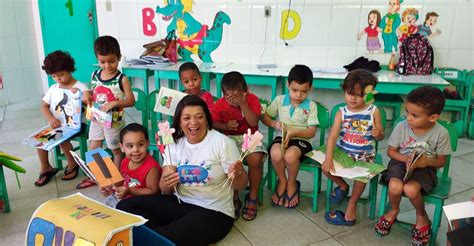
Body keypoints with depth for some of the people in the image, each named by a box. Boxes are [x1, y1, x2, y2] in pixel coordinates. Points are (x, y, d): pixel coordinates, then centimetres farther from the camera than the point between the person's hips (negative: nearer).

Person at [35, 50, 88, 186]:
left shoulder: (81, 87, -8)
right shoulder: (53, 88, 7)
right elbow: (44, 106, 5)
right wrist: (51, 120, -13)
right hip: (56, 124, 6)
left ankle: (72, 164, -3)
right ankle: (45, 168, 6)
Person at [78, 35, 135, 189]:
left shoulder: (122, 79, -16)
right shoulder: (95, 75, 1)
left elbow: (131, 101, -16)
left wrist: (114, 103, -29)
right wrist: (87, 93, -6)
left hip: (114, 121, -5)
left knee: (116, 150, 11)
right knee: (93, 149, 15)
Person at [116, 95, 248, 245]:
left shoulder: (223, 143, -9)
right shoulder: (174, 144, 5)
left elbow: (241, 185, -6)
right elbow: (165, 189, 2)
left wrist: (236, 175, -30)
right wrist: (166, 184, -23)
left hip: (214, 213, -6)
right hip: (180, 203, 6)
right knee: (126, 206, -9)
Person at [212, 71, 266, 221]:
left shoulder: (252, 99, -5)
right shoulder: (220, 104, -3)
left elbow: (254, 122, -16)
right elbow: (213, 123, 0)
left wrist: (242, 104, -24)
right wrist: (225, 126, -20)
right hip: (228, 138, 1)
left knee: (256, 159, -30)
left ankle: (253, 196, -5)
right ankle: (234, 197, -5)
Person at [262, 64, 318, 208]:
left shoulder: (311, 106, -3)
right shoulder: (279, 100, 3)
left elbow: (311, 132, -4)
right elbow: (265, 117, 11)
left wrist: (293, 132, -20)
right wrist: (274, 124, -10)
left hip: (301, 139, -2)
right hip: (282, 137, 2)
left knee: (290, 156, -35)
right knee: (275, 153, -33)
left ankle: (292, 184, -1)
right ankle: (282, 182, -1)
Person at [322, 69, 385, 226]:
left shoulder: (374, 112, -5)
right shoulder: (342, 113, -6)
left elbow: (380, 137, 5)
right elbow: (333, 137, -15)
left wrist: (378, 133, -22)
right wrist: (329, 159, -28)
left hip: (364, 154, -2)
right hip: (343, 150, 2)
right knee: (325, 167, -19)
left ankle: (351, 206, -7)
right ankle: (343, 186, 13)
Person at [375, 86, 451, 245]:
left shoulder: (441, 133, -13)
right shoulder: (401, 127, -12)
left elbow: (442, 161, -2)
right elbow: (391, 151, 0)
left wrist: (428, 161, -24)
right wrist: (405, 158, -19)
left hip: (424, 168, -1)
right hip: (401, 162, 1)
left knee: (410, 189, -31)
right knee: (395, 186, -30)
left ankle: (421, 216, 5)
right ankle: (394, 210, 8)